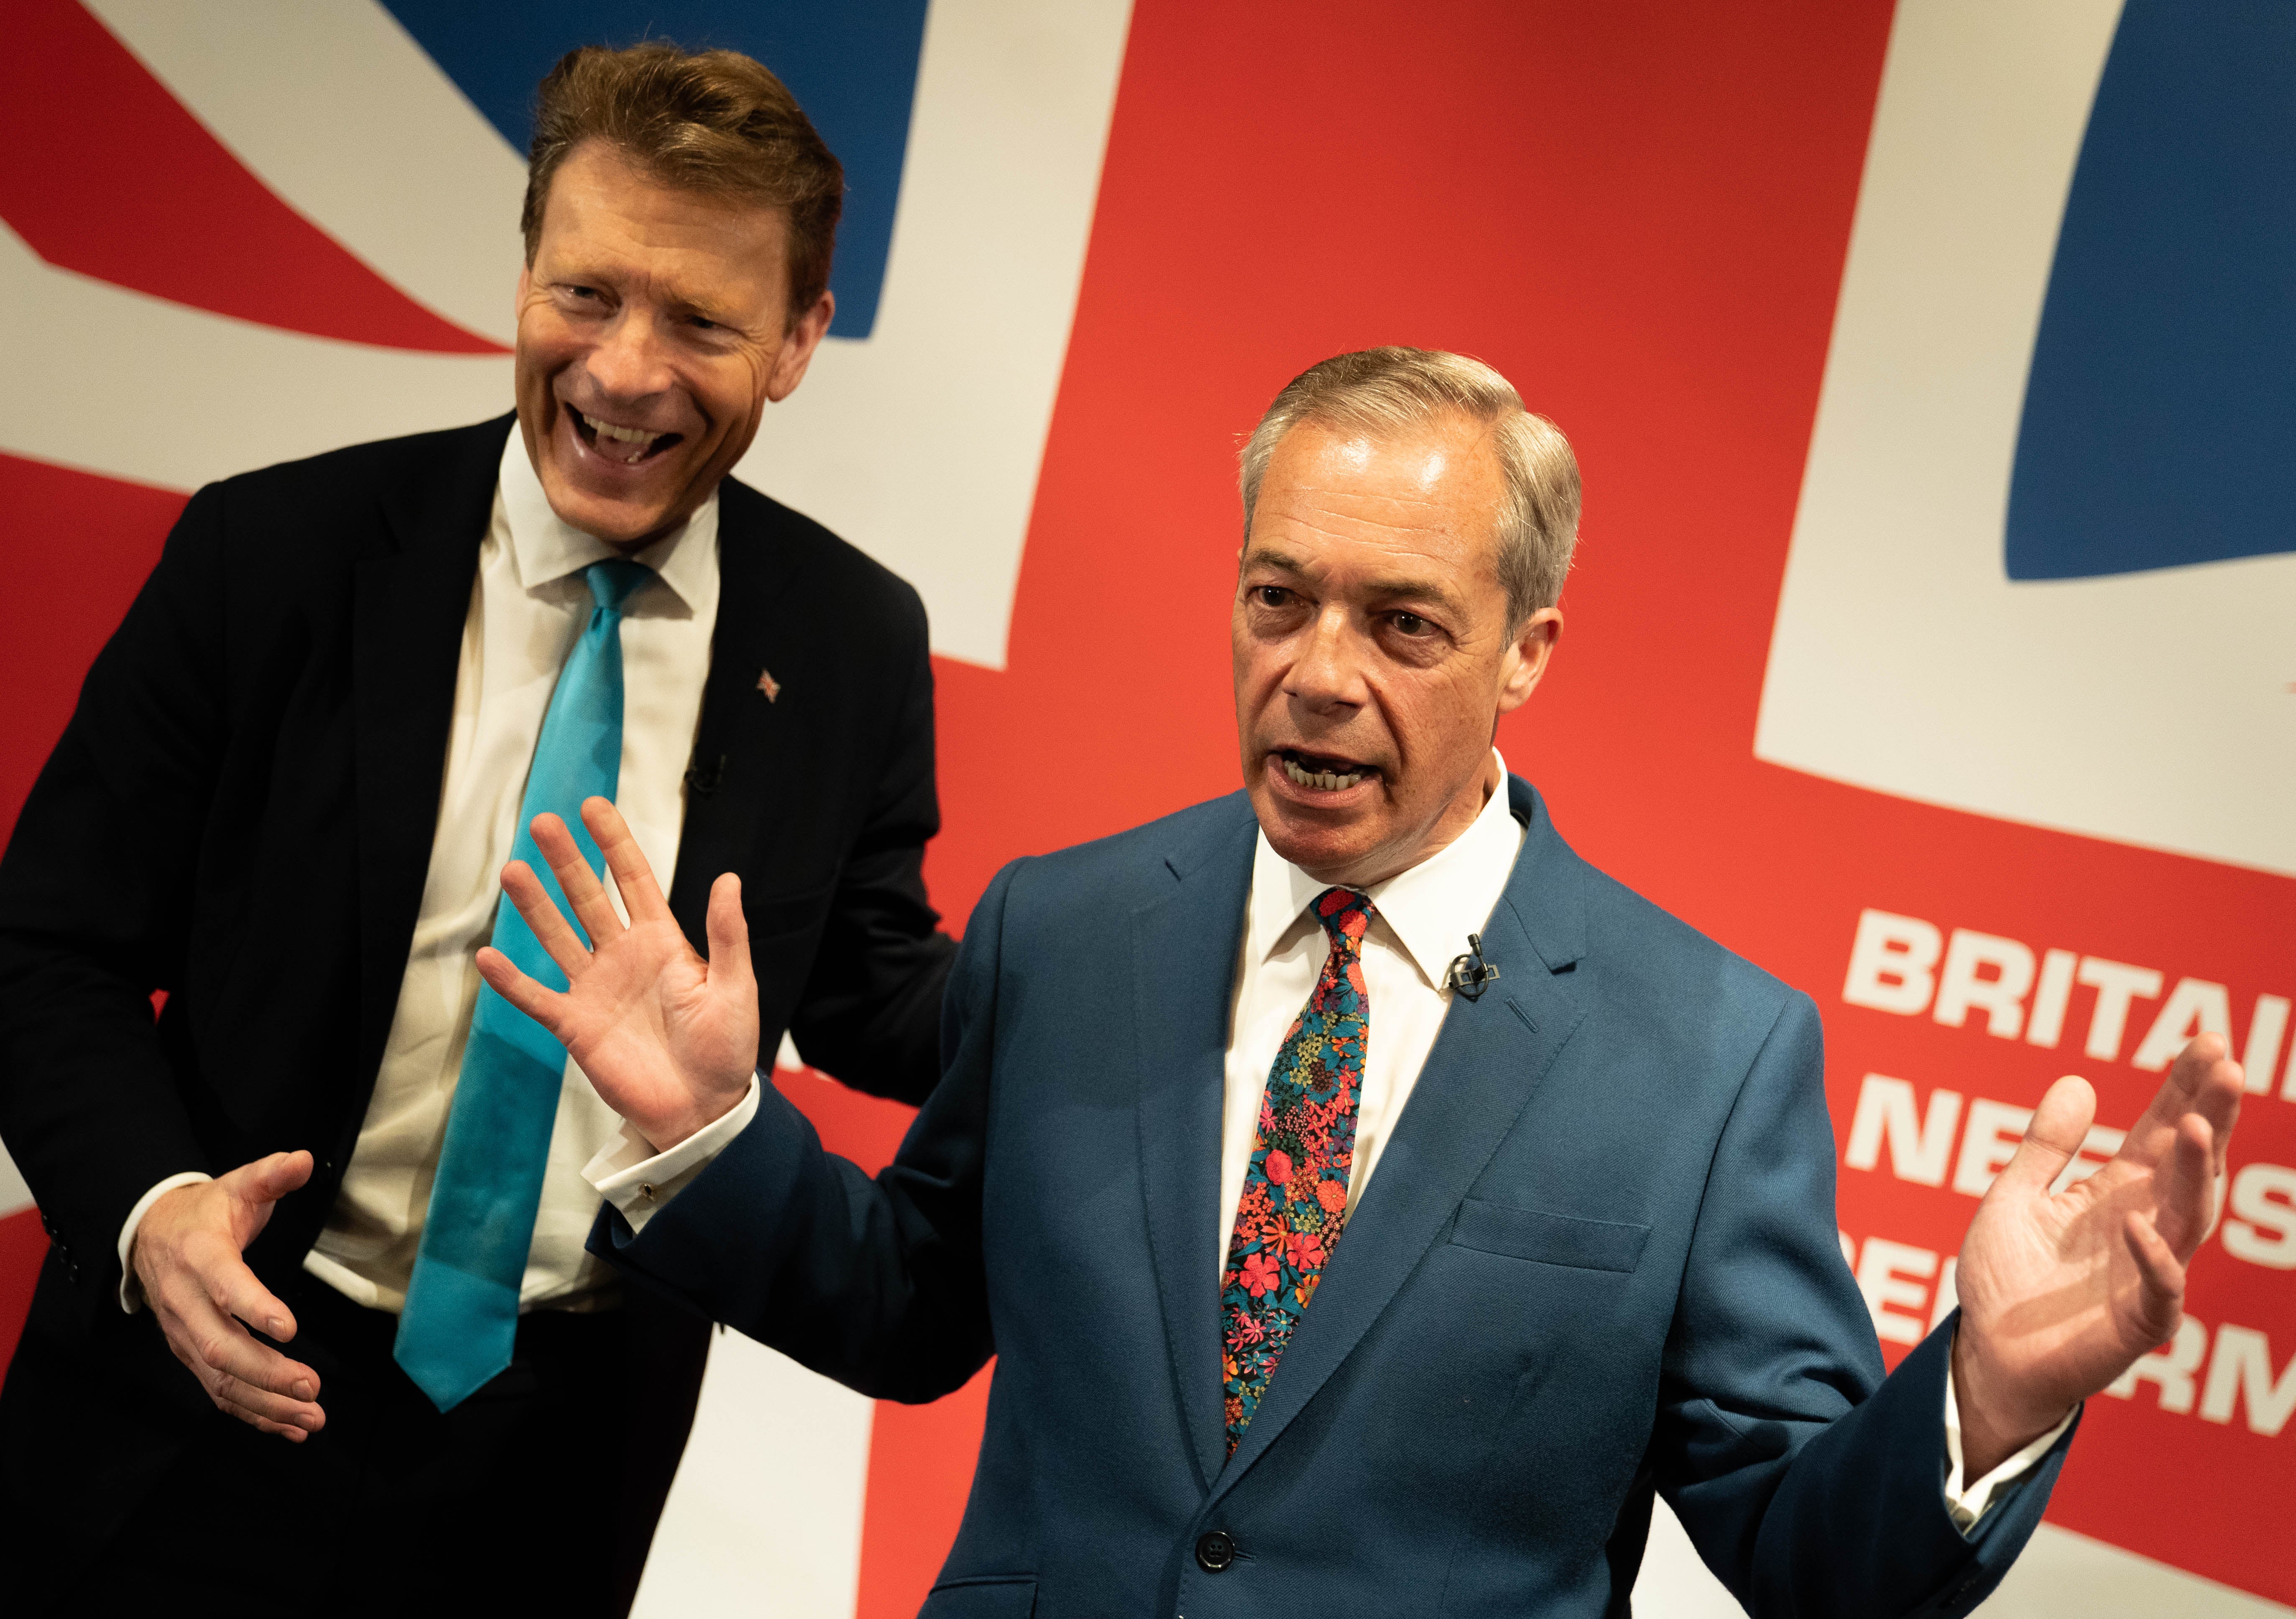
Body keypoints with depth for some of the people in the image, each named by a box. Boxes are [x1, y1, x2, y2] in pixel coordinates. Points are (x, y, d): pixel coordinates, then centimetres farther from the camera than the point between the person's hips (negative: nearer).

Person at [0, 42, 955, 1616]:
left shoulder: (855, 642, -4)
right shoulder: (273, 553, -10)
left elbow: (862, 989, 7)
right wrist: (146, 1207, -23)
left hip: (567, 1449, 2)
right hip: (216, 1389, -1)